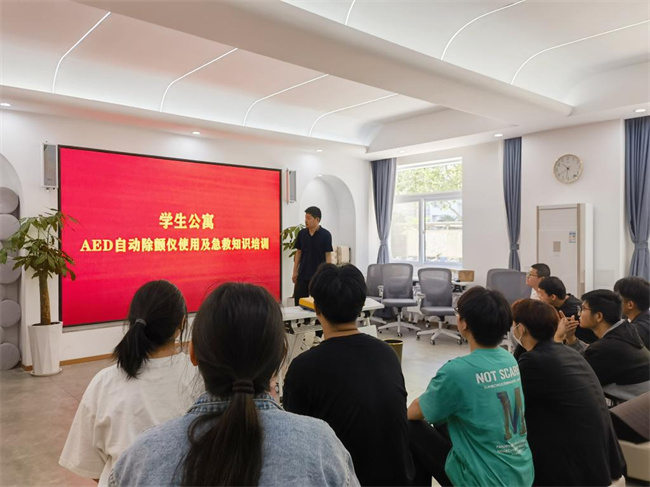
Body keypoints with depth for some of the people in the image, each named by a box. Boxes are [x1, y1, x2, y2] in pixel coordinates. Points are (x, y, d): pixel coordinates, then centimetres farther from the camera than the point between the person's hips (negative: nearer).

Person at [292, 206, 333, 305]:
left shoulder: (325, 235, -9)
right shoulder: (301, 233, 3)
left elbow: (328, 255, -6)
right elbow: (298, 252, 10)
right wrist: (295, 271, 7)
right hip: (302, 274, 4)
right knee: (298, 301, 6)